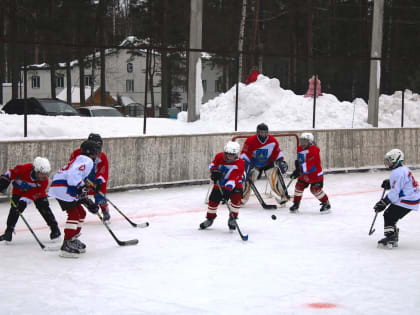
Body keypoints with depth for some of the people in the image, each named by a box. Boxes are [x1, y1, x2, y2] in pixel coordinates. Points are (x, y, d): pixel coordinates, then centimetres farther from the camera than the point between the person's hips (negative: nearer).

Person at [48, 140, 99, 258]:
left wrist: (87, 202, 26)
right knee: (74, 214, -14)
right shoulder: (87, 160, -5)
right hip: (62, 188, -11)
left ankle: (73, 240, 24)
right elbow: (74, 173, -26)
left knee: (81, 213, 17)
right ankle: (67, 245, -18)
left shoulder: (81, 160, 29)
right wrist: (81, 187, -28)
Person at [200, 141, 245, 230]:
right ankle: (210, 218, 26)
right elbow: (213, 164, 4)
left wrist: (228, 189, -51)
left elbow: (233, 179, -38)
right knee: (213, 200, 2)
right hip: (220, 183, 3)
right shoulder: (219, 156, -14)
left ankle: (232, 219, -6)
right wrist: (214, 171, -20)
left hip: (234, 184, -3)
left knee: (236, 198, -25)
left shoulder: (239, 164, -28)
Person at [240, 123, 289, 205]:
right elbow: (245, 154, -21)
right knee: (247, 180, -10)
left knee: (274, 180, -12)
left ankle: (282, 197, 6)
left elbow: (277, 153, -4)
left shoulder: (273, 141, -17)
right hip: (254, 164, 0)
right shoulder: (250, 141, -23)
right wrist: (244, 164, -31)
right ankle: (242, 198, 5)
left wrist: (281, 162, -16)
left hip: (269, 163, 0)